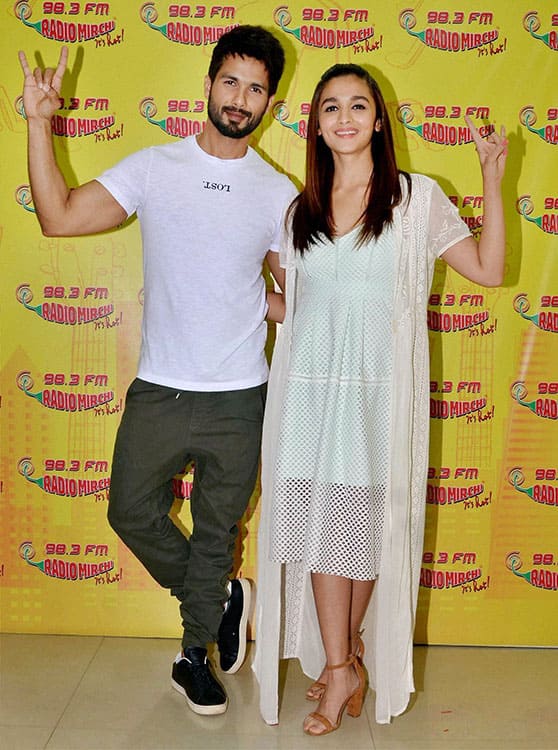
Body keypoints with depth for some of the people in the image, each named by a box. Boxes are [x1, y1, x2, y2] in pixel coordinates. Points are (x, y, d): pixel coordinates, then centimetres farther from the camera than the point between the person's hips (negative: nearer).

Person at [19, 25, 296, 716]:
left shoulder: (278, 193, 1)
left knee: (216, 532, 12)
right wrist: (39, 122, -12)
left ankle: (194, 657, 34)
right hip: (159, 392, 1)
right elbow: (59, 216, -9)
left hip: (239, 400, 0)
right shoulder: (153, 167, -1)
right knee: (132, 513, 11)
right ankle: (221, 598, 35)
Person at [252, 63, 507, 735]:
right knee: (319, 523, 2)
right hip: (310, 389, 3)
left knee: (366, 526, 3)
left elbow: (488, 269, -1)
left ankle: (345, 654, 26)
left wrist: (491, 182, -6)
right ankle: (342, 667, 17)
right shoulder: (300, 211, 13)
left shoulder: (417, 198, 4)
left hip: (379, 391, -2)